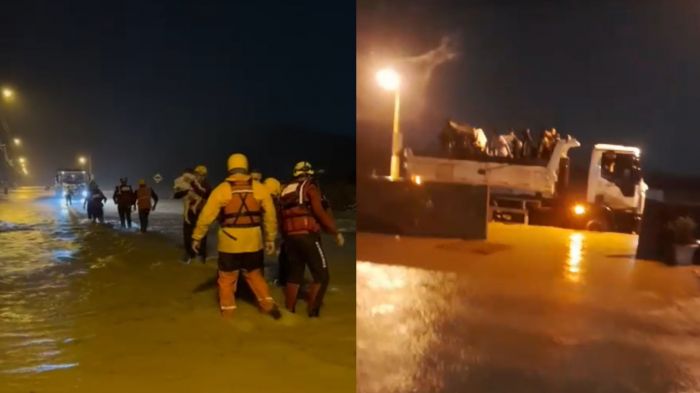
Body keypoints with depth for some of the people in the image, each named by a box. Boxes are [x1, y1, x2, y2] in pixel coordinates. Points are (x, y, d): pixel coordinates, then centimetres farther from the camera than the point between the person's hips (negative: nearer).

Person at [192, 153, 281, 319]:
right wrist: (270, 239, 11)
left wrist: (197, 237, 6)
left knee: (227, 279, 13)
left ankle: (227, 314, 20)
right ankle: (268, 305, 18)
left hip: (229, 242, -2)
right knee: (255, 275, 21)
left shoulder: (221, 189, -6)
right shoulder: (259, 188, 0)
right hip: (253, 242, 2)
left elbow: (206, 216, -4)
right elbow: (270, 216, 2)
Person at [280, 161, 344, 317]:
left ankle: (289, 312, 18)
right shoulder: (310, 187, -1)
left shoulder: (285, 190, 19)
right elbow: (320, 212, -13)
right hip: (307, 236, -7)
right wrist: (336, 232, -9)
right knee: (321, 275, -1)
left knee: (294, 275, 16)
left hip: (290, 237, 7)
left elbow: (282, 216, 18)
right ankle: (312, 312, -5)